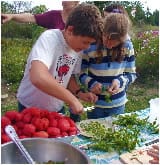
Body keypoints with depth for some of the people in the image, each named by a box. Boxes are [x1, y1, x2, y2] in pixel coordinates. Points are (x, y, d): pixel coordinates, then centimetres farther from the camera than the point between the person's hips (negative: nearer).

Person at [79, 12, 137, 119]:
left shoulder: (127, 46, -8)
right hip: (95, 103, -2)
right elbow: (79, 72, -7)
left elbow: (132, 74, 0)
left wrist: (120, 81, -20)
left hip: (118, 104, 2)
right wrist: (90, 82, -25)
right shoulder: (90, 45, -15)